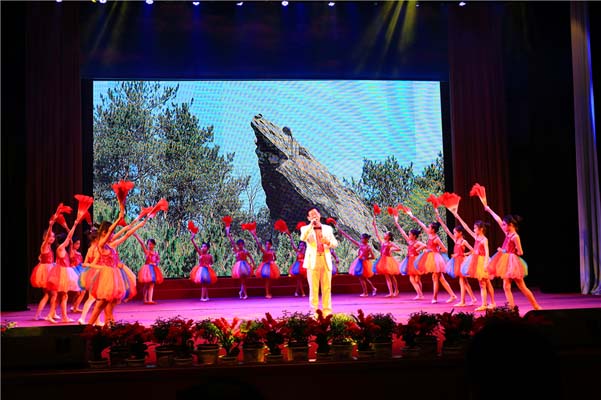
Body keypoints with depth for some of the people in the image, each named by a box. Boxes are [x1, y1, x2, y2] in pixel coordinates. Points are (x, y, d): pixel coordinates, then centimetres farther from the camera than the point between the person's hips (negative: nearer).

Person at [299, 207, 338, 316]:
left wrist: (328, 242, -12)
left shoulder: (328, 228, 15)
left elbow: (335, 243, 10)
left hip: (326, 261, 2)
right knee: (314, 289, -1)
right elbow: (302, 238, -15)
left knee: (327, 288, 2)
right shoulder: (306, 228, 7)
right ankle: (315, 312, 3)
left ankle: (327, 312, 7)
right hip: (313, 261, -2)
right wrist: (311, 225, -18)